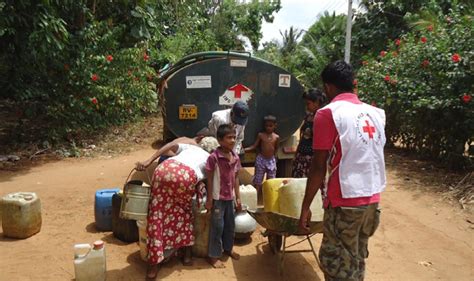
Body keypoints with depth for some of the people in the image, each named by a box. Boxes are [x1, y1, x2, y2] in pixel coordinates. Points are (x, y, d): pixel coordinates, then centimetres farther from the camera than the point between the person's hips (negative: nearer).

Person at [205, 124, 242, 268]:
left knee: (230, 225, 19)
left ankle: (228, 248, 40)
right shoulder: (213, 157, -17)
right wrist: (209, 199, -11)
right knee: (217, 227, 4)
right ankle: (213, 256, 19)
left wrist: (238, 197, 10)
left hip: (230, 197, 6)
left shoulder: (235, 157, 1)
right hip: (218, 198, -6)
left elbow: (236, 178, 8)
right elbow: (210, 180, -13)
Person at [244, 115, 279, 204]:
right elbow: (254, 146, -5)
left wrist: (272, 154, 7)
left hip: (271, 160, 2)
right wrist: (244, 149, -16)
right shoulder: (260, 135, -4)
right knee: (258, 182, 1)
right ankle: (258, 201, 8)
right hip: (261, 160, -1)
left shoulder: (276, 137, 0)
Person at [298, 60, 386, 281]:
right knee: (357, 260, 20)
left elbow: (319, 166, -12)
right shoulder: (375, 113, 9)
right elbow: (372, 157, 14)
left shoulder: (328, 113, -10)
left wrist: (305, 207, -6)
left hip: (345, 201, -7)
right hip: (372, 199, 7)